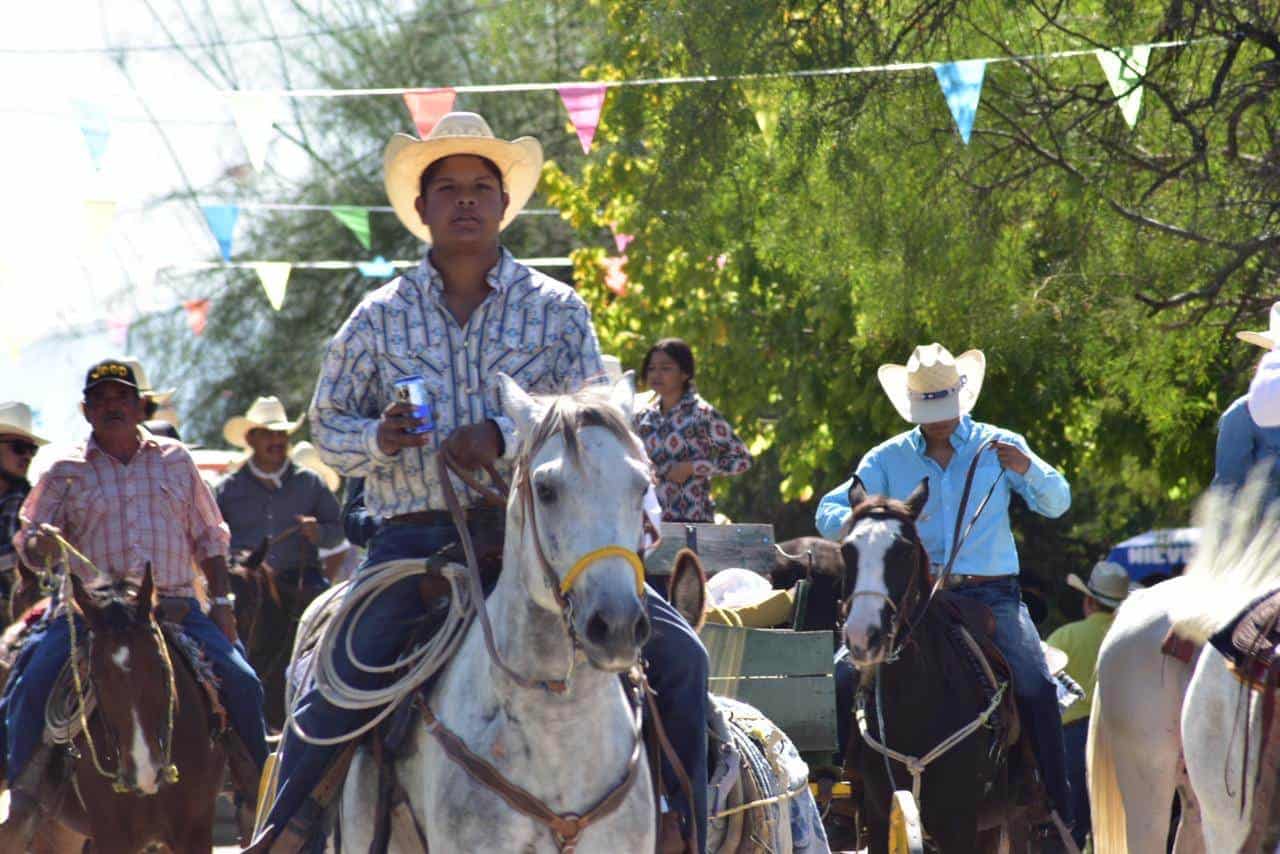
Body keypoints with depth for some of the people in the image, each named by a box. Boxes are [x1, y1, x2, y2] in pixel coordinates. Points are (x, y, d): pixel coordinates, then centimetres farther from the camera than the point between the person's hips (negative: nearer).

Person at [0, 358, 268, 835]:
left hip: (176, 607, 1)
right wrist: (40, 544, -18)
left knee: (241, 682, -14)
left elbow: (208, 537, 18)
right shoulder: (67, 471, 8)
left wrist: (222, 602, 8)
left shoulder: (175, 460, 14)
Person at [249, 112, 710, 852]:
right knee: (338, 692, -20)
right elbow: (327, 425, 15)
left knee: (678, 654, -12)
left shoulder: (557, 309, 8)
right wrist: (377, 439, -9)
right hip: (416, 536, 0)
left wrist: (507, 438, -19)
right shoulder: (380, 318, 11)